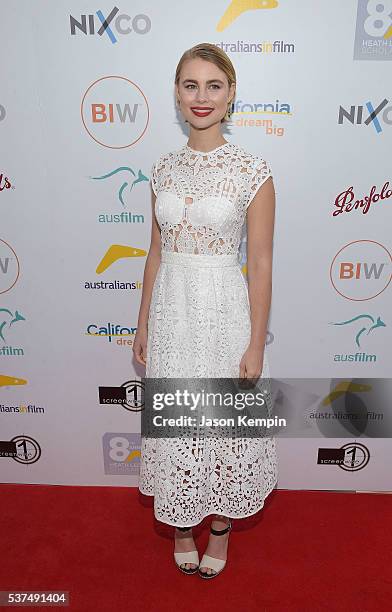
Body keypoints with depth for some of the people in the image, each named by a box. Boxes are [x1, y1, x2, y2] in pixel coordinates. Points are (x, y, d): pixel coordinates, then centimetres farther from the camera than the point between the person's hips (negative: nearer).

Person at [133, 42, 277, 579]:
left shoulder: (253, 171, -8)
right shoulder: (164, 168, 5)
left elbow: (260, 266, -8)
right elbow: (156, 253, 8)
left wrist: (256, 345, -9)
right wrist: (144, 325, 9)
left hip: (225, 313, -3)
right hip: (171, 313, 4)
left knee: (226, 428, 13)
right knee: (175, 427, 16)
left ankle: (220, 531, 41)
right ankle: (181, 527, 42)